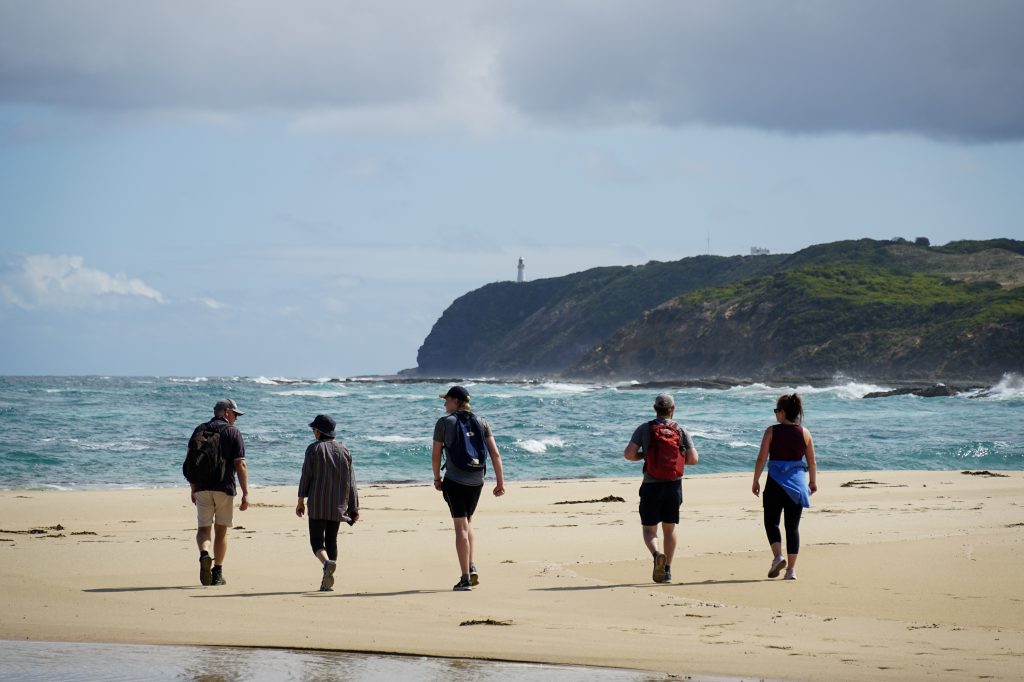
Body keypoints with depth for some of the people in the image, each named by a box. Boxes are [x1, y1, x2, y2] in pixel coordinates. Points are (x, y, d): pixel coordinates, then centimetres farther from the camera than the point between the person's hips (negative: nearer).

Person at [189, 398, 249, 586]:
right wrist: (245, 494, -7)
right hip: (224, 488, -2)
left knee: (203, 528, 6)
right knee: (221, 530, 9)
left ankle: (204, 554, -24)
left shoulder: (199, 430, 9)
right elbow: (240, 465, -9)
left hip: (202, 488, 2)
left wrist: (193, 490, 18)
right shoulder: (233, 433, -2)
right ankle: (217, 573, 11)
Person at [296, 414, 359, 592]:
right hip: (337, 506, 4)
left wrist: (301, 500, 3)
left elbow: (306, 475, -5)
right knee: (332, 540, 11)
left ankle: (327, 563, -32)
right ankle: (327, 582, 7)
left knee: (317, 540, -1)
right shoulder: (344, 450, 8)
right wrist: (354, 507, 10)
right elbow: (351, 481, 7)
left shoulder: (314, 448, -4)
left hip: (317, 504, -4)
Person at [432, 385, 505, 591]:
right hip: (477, 480, 4)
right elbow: (495, 453, 0)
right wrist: (500, 482, 2)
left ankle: (465, 578, -5)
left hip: (454, 481, -4)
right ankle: (472, 568, 13)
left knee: (461, 527, -4)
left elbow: (436, 456, -3)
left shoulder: (444, 423, -5)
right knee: (467, 522, 23)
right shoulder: (481, 422, 6)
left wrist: (437, 478, 13)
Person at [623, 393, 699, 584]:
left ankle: (657, 554, -25)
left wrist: (643, 455, 9)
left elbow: (629, 454, -12)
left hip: (652, 486, -2)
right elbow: (693, 459, -3)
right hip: (674, 485, 2)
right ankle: (667, 570, 15)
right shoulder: (681, 431, 1)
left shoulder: (644, 429, -3)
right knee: (670, 528, 15)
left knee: (649, 529, 4)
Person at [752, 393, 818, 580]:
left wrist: (756, 481, 2)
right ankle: (791, 568, 5)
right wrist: (813, 482, 20)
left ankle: (778, 556, -12)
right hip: (797, 481, 3)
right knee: (793, 526, 8)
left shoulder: (772, 431, -6)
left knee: (771, 521, 10)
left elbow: (761, 459, -7)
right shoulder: (804, 433, 2)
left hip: (776, 482, -3)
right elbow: (812, 462, 6)